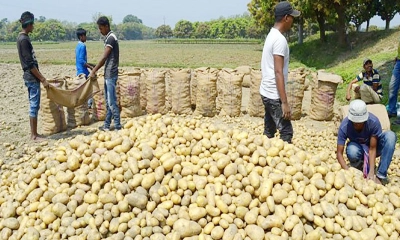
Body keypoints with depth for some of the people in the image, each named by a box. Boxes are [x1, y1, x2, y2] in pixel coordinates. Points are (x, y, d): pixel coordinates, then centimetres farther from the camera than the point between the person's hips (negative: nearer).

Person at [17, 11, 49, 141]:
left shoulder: (23, 38, 14)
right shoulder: (24, 39, -15)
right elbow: (30, 64, -19)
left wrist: (40, 78, 20)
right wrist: (43, 79, -17)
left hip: (30, 77, 10)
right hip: (32, 78, -10)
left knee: (34, 106, 12)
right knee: (34, 106, -5)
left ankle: (34, 133, 18)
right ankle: (34, 135, 2)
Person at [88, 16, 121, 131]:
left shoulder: (111, 38, -14)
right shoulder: (108, 38, 16)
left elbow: (104, 58, -18)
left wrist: (93, 71, -13)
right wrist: (95, 68, 19)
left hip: (111, 75, -10)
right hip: (108, 74, 10)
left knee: (112, 102, -7)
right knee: (108, 102, 12)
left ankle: (118, 127, -2)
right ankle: (107, 125, 19)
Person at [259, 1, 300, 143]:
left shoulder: (272, 35, 12)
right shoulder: (280, 40, -18)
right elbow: (278, 72, -24)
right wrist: (284, 102, -23)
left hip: (267, 92, 10)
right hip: (274, 95, -10)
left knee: (269, 131, 15)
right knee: (286, 132, -3)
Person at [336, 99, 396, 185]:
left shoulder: (374, 122, -29)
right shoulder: (344, 126, -28)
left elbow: (372, 149, -27)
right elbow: (339, 153, -26)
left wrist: (371, 172, -38)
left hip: (373, 146, 1)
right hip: (358, 148, -1)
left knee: (390, 135, -30)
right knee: (352, 151, -38)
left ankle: (381, 176, -27)